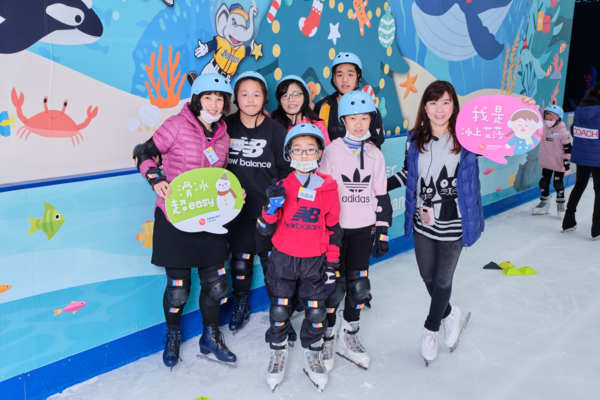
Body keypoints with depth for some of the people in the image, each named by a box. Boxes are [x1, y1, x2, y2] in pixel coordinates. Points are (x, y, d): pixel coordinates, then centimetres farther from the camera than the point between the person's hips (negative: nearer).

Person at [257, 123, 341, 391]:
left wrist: (332, 265, 4)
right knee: (279, 310, 5)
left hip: (315, 262, 1)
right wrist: (272, 205, -23)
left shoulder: (328, 187, -2)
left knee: (316, 312, 4)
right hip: (283, 259, 0)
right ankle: (278, 353, 30)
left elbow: (334, 229, 5)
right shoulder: (281, 186, -4)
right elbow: (265, 229, -4)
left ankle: (312, 355, 29)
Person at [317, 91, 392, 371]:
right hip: (335, 227, -3)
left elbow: (381, 195, 8)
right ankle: (327, 338, 19)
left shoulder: (375, 154, 4)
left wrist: (382, 232, 6)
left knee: (358, 285, 6)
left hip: (363, 228, 3)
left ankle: (349, 337, 25)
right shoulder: (332, 150, -5)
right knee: (335, 285, -1)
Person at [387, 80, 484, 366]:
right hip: (422, 224, 3)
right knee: (427, 277, 15)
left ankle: (430, 330, 36)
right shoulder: (415, 140, -1)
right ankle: (451, 314, 45)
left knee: (442, 280, 10)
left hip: (453, 225, -3)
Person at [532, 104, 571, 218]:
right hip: (546, 162, 6)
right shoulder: (545, 129, 4)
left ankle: (560, 205, 15)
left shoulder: (562, 131, -13)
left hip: (558, 163, -6)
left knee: (558, 184, 1)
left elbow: (567, 147, -12)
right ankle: (544, 204, 24)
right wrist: (542, 157, 15)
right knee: (544, 182, 11)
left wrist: (566, 160, -12)